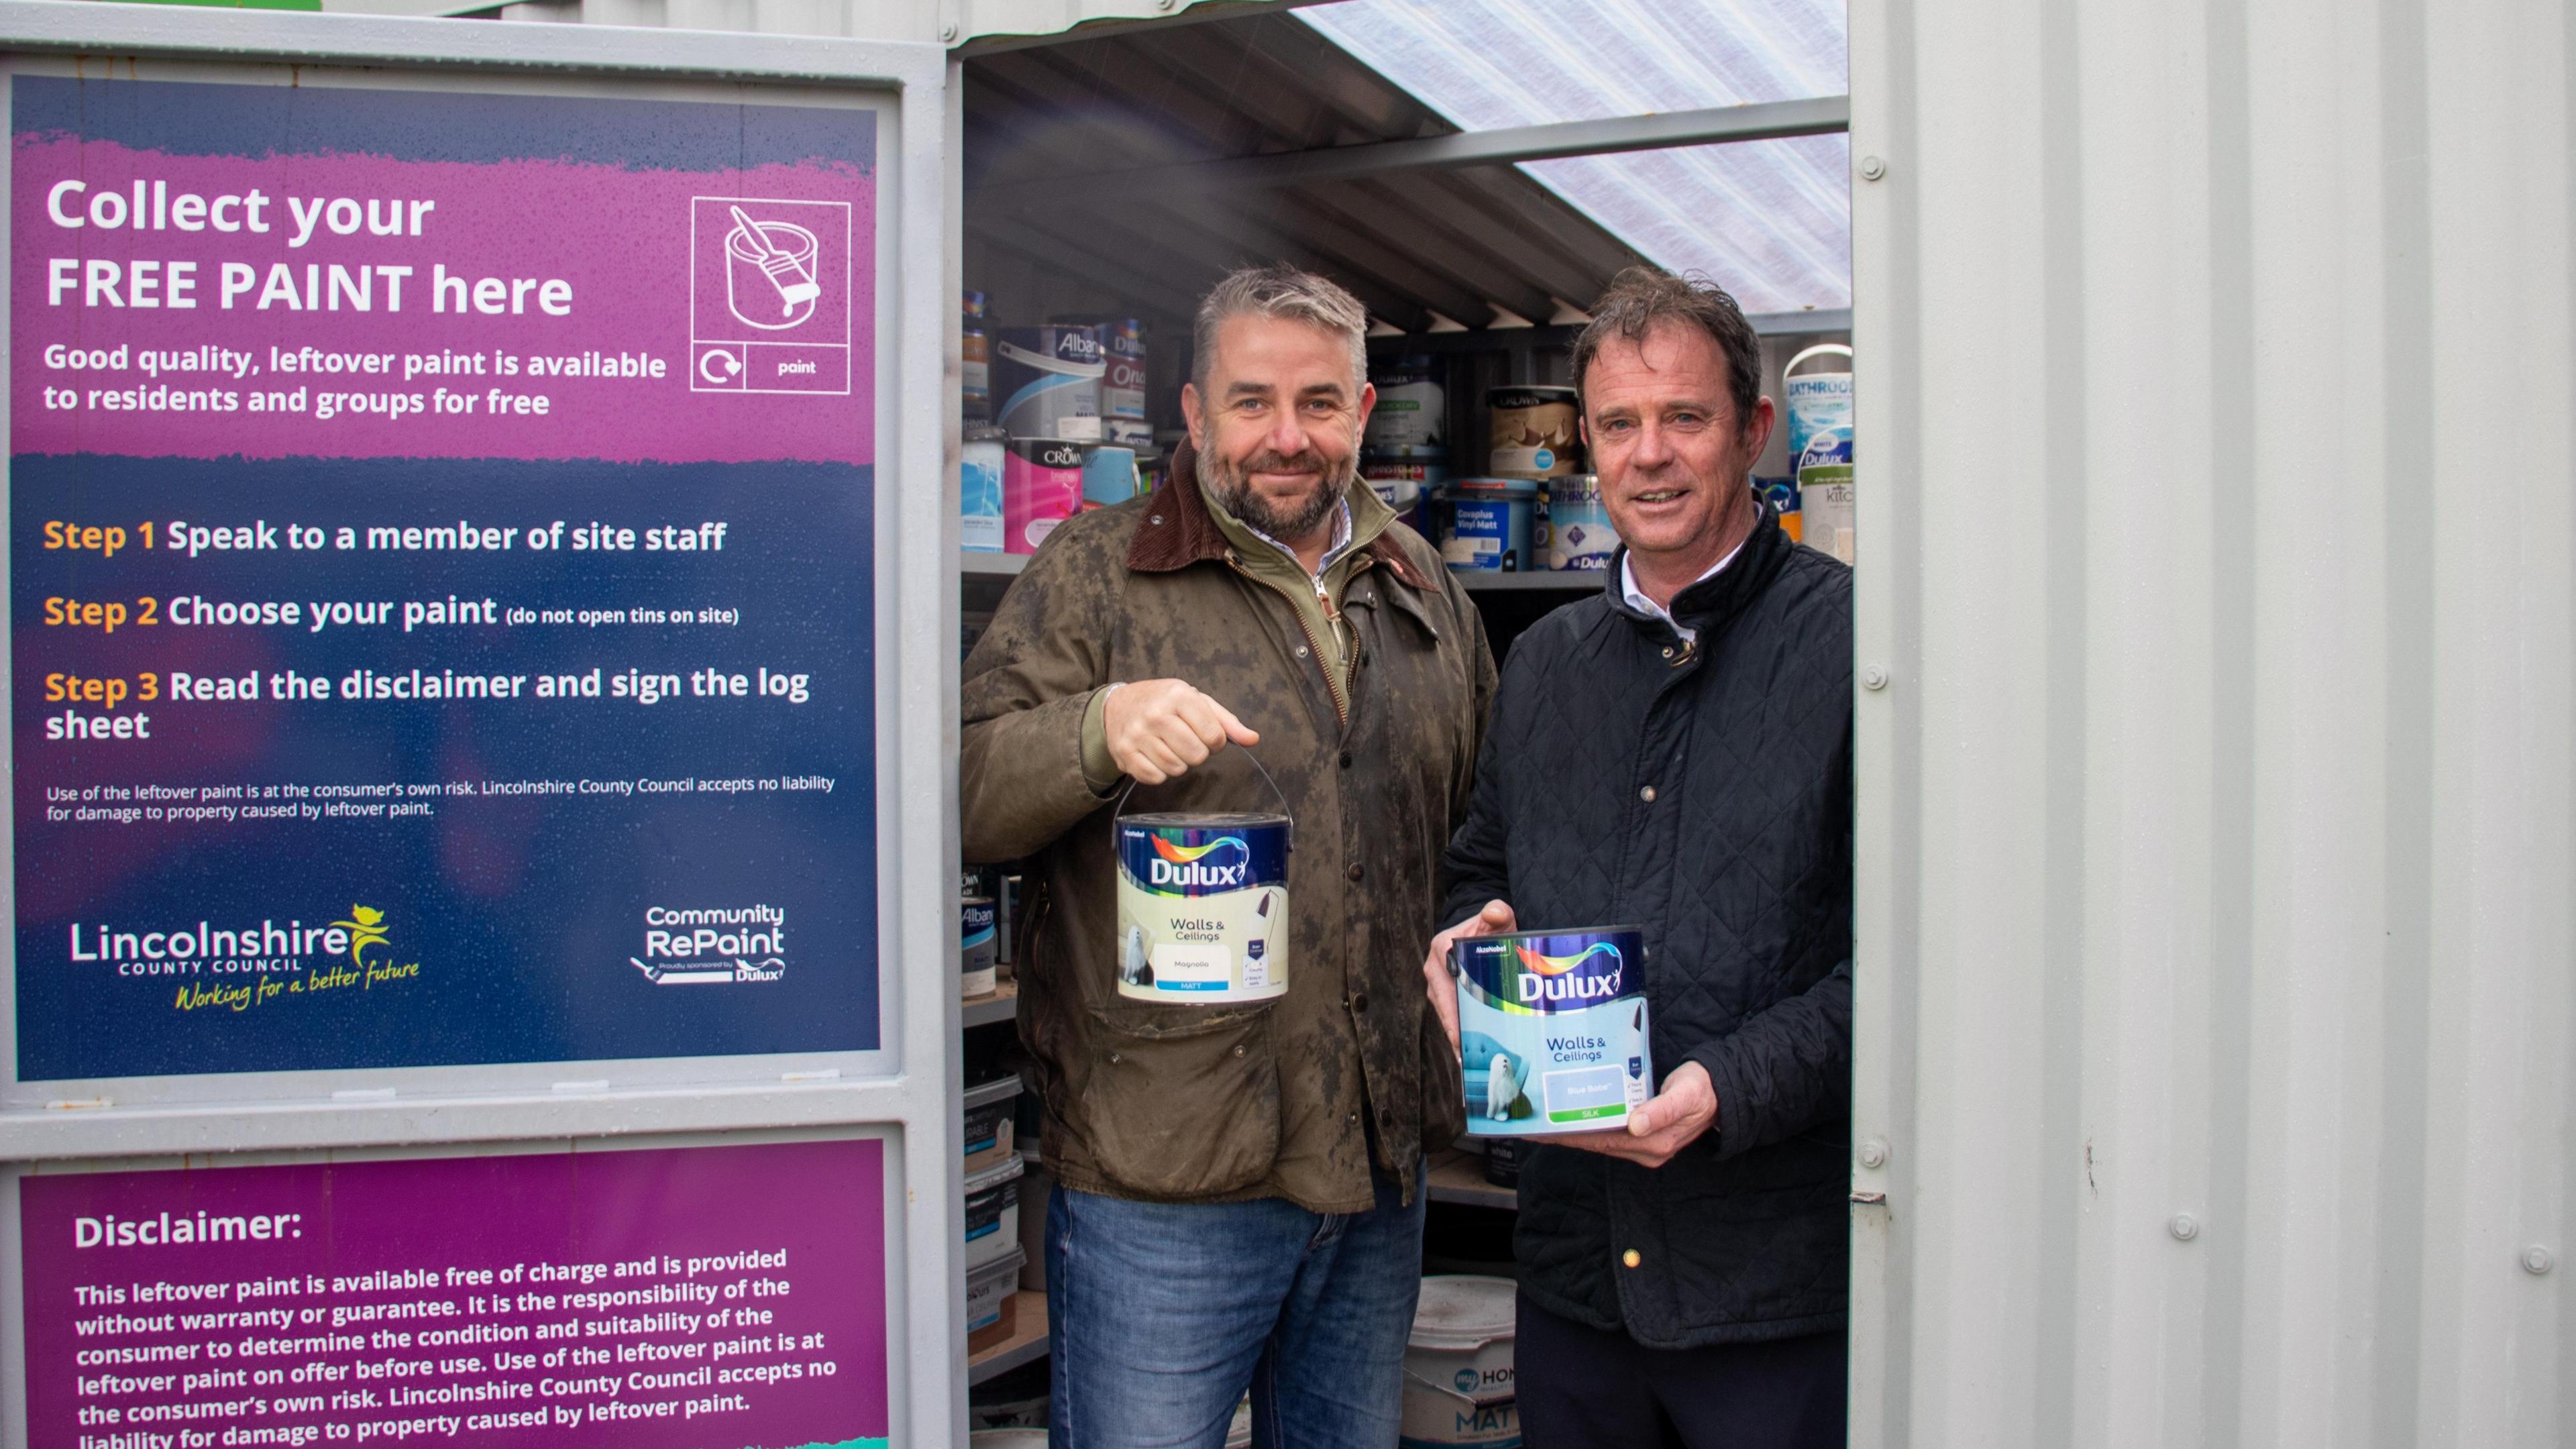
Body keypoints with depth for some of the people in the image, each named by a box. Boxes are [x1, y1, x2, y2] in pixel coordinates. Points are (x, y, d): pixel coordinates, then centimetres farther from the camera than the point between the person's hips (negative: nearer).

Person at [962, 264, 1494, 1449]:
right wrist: (1099, 727, -29)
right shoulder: (1094, 572, -3)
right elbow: (961, 799, -12)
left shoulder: (1421, 587, 12)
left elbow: (1480, 813, 25)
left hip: (1379, 1168, 5)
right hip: (1161, 1178, -5)